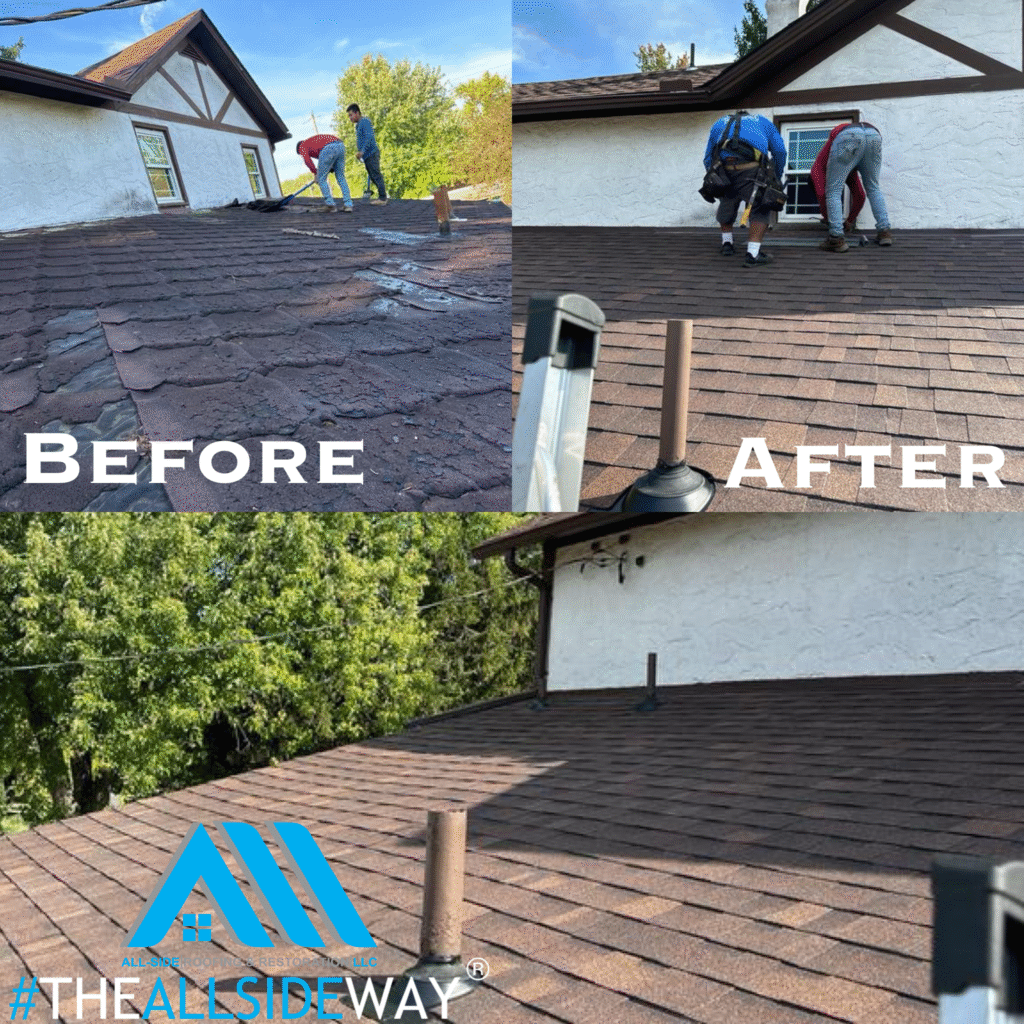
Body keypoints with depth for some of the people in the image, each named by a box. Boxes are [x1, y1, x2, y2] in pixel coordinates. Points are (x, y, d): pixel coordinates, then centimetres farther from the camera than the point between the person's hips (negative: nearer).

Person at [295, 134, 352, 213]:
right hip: (340, 146, 7)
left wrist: (315, 172, 11)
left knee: (321, 179, 7)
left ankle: (331, 205, 4)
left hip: (328, 149, -7)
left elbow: (307, 160, 2)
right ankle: (348, 205, 10)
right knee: (341, 178, 16)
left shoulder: (303, 146, 21)